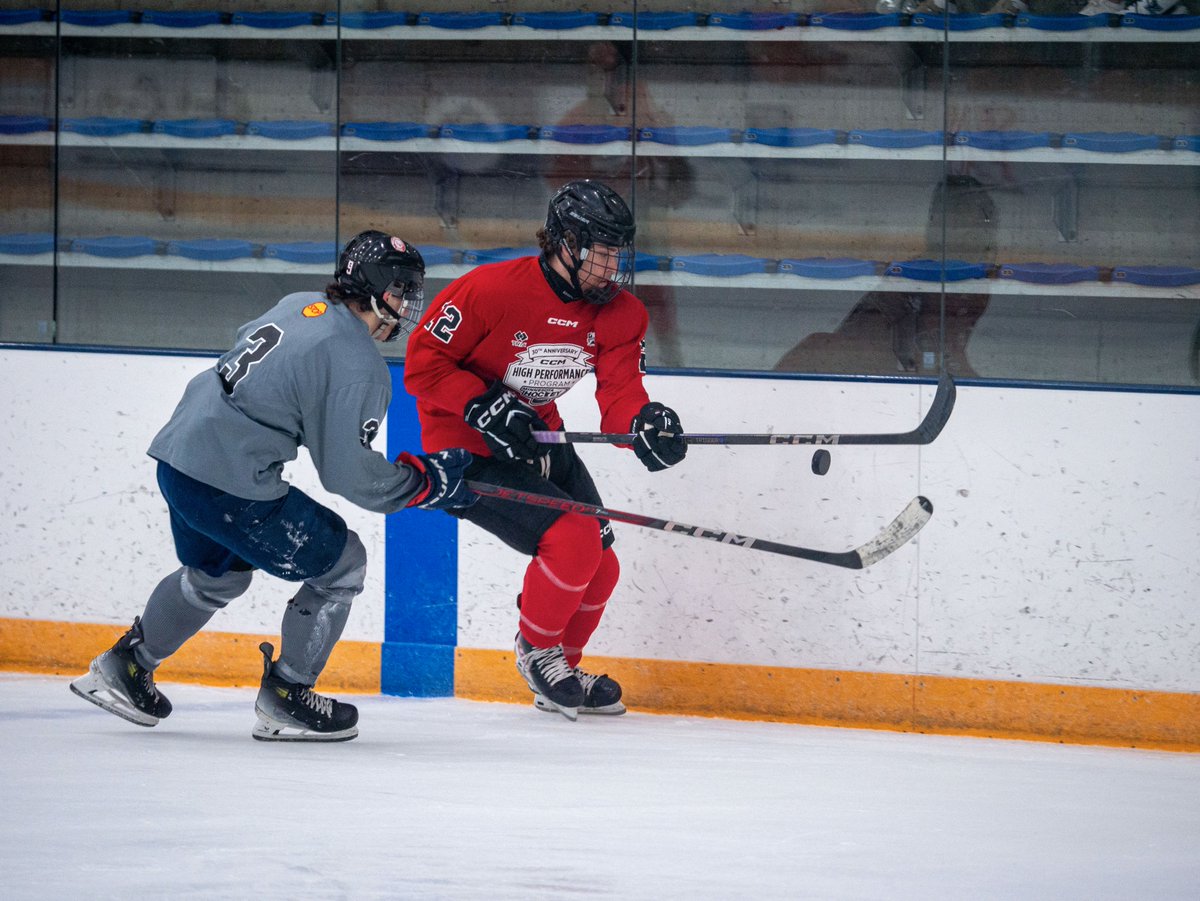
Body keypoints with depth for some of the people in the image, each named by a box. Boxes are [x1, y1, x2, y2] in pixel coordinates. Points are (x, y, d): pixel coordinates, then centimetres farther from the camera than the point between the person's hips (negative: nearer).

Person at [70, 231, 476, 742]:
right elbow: (348, 473, -14)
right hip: (229, 484, -9)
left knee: (216, 575, 33)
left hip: (179, 455, 9)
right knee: (341, 564, 5)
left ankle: (124, 667, 41)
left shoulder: (300, 307, 10)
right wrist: (425, 481, -2)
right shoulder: (357, 367, -16)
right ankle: (285, 698, 11)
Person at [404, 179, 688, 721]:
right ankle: (537, 651, 3)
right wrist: (484, 408, -28)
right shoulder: (492, 290, -24)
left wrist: (644, 424, -33)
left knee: (599, 568, 7)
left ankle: (560, 673, 32)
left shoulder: (619, 315, -5)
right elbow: (422, 361, -17)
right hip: (467, 451, -8)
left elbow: (619, 392, -11)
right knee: (574, 542, -22)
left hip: (538, 441, 8)